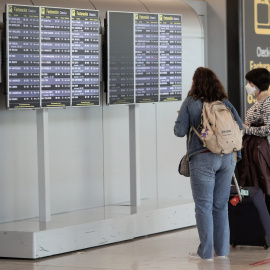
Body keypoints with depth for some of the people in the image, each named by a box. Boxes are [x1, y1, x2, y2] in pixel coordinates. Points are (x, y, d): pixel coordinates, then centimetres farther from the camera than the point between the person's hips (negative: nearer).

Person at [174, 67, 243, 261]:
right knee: (221, 205, 12)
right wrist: (236, 153, 14)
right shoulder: (224, 102, 7)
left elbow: (180, 131, -8)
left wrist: (183, 118, 13)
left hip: (203, 158, -4)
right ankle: (222, 249, 16)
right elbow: (240, 127, 4)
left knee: (203, 206, 1)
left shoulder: (190, 103, -4)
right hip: (227, 158, 4)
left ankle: (206, 252, 2)